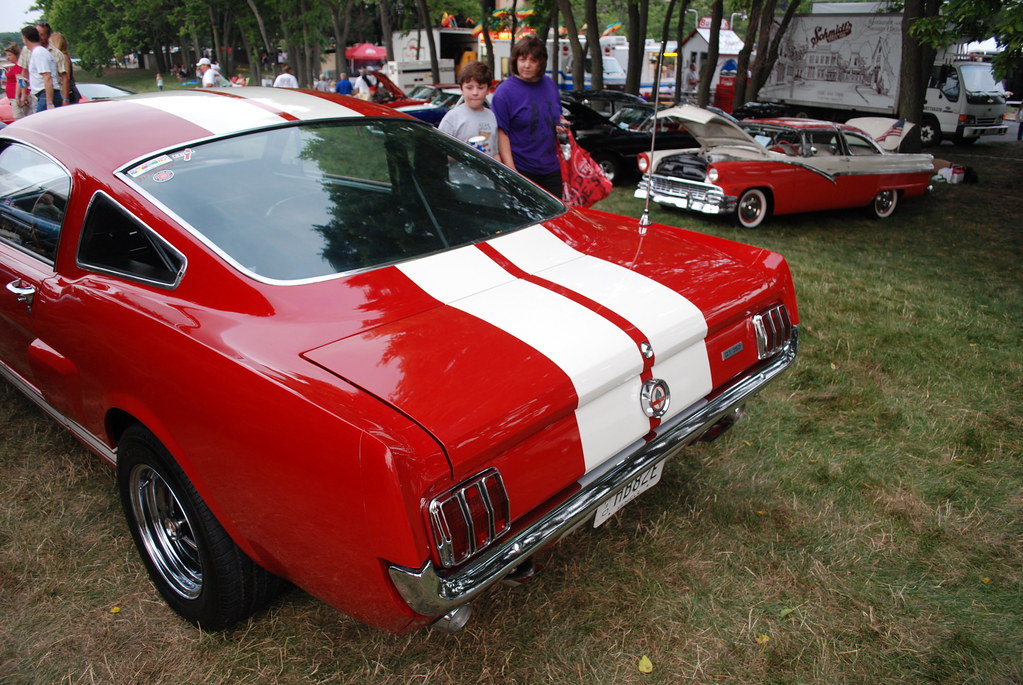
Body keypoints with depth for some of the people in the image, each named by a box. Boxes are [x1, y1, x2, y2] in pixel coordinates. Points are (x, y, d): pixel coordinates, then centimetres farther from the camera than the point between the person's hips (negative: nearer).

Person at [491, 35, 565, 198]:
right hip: (522, 171, -6)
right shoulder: (505, 91, -10)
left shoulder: (549, 84, 9)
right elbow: (501, 133, -14)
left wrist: (562, 125, -1)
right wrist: (511, 171, -21)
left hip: (552, 169, 6)